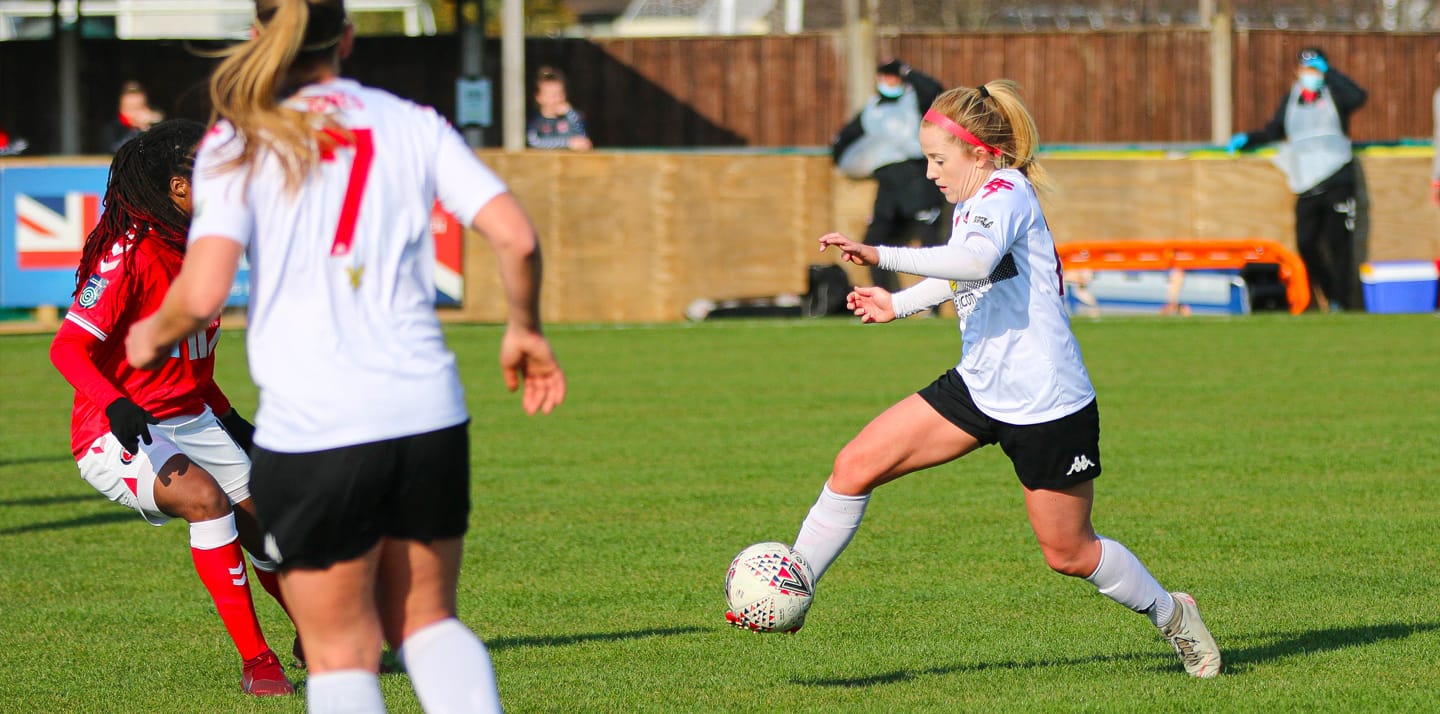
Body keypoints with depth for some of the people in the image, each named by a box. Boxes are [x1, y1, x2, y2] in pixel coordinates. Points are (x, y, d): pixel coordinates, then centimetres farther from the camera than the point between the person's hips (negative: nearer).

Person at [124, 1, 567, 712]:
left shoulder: (237, 145, 0)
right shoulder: (412, 124, 8)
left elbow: (201, 294, -12)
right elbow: (516, 236, 0)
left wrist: (152, 335, 9)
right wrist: (524, 328, 18)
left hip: (312, 432, -3)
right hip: (429, 413, 3)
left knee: (339, 648, 6)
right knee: (424, 618, 19)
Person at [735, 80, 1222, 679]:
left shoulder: (1006, 193, -18)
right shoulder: (971, 204, 8)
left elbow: (975, 261, -40)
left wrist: (881, 255, -43)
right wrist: (897, 305, 25)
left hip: (1047, 404, -8)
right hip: (977, 389, 8)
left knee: (1068, 553, 4)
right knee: (855, 466, -4)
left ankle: (1172, 615, 28)